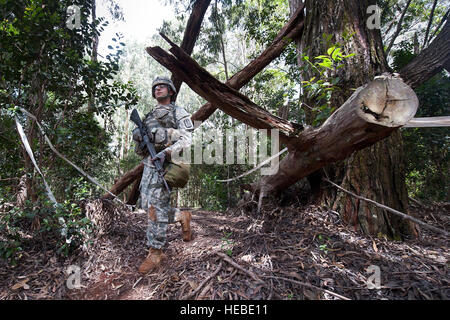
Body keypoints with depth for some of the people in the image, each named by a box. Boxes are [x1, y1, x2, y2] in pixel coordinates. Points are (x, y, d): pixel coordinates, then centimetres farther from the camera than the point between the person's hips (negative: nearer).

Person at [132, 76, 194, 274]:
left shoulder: (178, 113, 3)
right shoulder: (150, 115, 25)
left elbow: (186, 139, -10)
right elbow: (139, 135, 26)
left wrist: (166, 153, -24)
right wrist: (138, 135, 0)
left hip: (164, 162, -8)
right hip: (148, 163, 8)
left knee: (155, 207, -9)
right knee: (147, 205, 7)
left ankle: (155, 253, 3)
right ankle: (182, 217, 25)